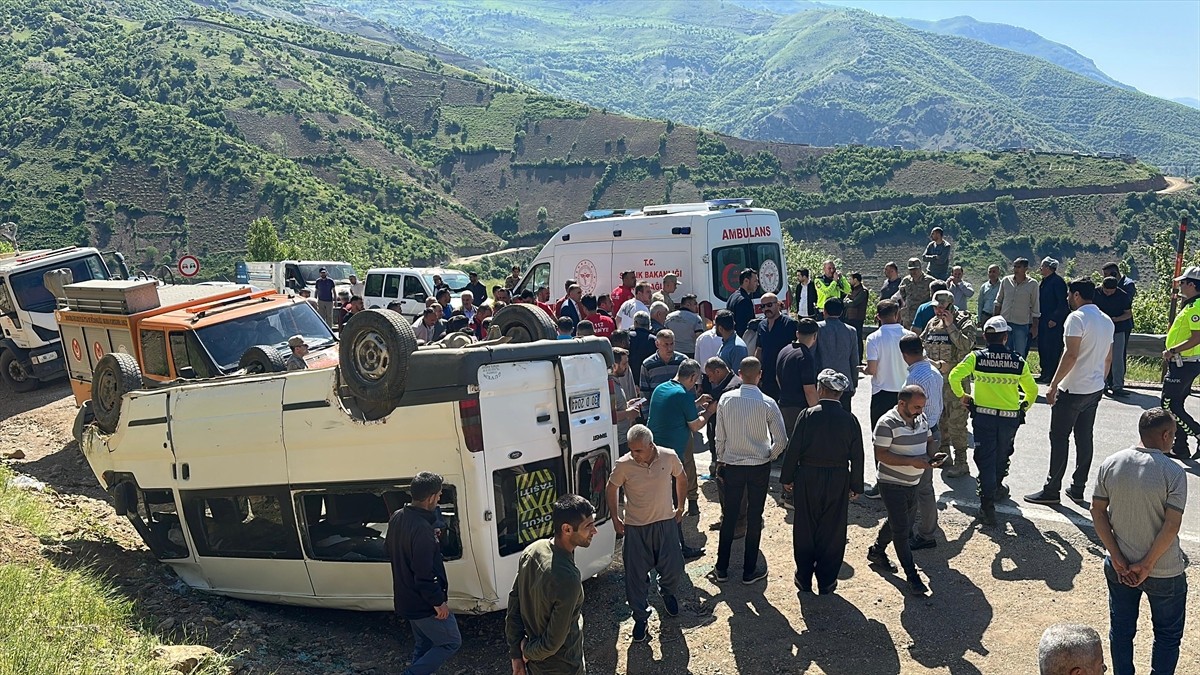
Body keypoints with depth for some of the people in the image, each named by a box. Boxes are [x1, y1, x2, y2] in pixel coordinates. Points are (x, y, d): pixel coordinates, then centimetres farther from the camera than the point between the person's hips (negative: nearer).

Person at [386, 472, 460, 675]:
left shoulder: (397, 517, -2)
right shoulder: (422, 529, -31)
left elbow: (389, 548, 16)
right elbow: (424, 574, -29)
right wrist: (439, 601, -17)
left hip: (405, 599, 9)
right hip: (424, 603, -9)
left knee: (423, 644, 23)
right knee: (451, 642, 8)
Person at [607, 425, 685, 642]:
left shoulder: (669, 458, -14)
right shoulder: (623, 465, -18)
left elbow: (681, 480, 7)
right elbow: (611, 489, 1)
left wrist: (680, 508, 9)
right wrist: (616, 518, 2)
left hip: (665, 523, 1)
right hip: (635, 528, -1)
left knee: (674, 568, 4)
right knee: (636, 575, 2)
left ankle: (667, 592, 39)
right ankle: (640, 617, 22)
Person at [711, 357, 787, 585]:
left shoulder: (726, 399, -9)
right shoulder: (767, 403, -15)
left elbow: (720, 436, -2)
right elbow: (781, 440, -13)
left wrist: (720, 460, 12)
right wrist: (770, 456, 6)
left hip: (731, 465, 2)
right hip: (759, 467, -2)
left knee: (729, 516, 13)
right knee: (754, 518, 10)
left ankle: (721, 568, 22)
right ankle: (750, 570, 20)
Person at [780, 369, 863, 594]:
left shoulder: (808, 415, -11)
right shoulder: (850, 420, -6)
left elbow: (793, 449, -8)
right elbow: (857, 457, -1)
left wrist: (787, 478, 3)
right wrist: (855, 486, 10)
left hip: (808, 479, -1)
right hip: (838, 482, 1)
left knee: (805, 530, 12)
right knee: (832, 533, 11)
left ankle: (804, 578, 21)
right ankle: (826, 582, 19)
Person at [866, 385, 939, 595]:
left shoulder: (921, 418, 3)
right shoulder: (887, 423, -21)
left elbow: (928, 441, 16)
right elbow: (881, 454, -22)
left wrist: (932, 456, -7)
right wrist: (911, 461, -28)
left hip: (914, 483, 8)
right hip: (892, 484, -8)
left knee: (900, 523, 22)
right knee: (901, 530, -3)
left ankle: (877, 551, 43)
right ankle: (912, 575, 4)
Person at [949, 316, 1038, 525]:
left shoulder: (976, 357, -7)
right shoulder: (1018, 361, -3)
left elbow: (954, 376, -15)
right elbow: (1032, 390, 4)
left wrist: (961, 395, 2)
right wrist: (1024, 406, 22)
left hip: (983, 415, -1)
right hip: (1010, 418, 2)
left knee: (985, 459, 2)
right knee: (1002, 455, 24)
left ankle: (988, 507, -5)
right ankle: (997, 487, 46)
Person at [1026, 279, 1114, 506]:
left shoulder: (1077, 317, -16)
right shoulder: (1107, 321, 11)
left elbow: (1071, 355, -22)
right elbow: (1108, 358, 16)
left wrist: (1053, 385, -19)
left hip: (1073, 390, -8)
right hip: (1095, 389, 8)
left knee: (1059, 438, -1)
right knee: (1084, 438, 13)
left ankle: (1051, 490, 3)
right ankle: (1077, 489, 19)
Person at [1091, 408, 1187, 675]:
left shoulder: (1110, 464, -8)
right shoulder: (1173, 473, -19)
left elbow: (1097, 511, -5)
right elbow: (1172, 525, -21)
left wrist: (1118, 559, -3)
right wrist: (1146, 566, -13)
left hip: (1119, 568, 3)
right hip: (1165, 573, -3)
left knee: (1121, 630, 18)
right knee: (1168, 634, 18)